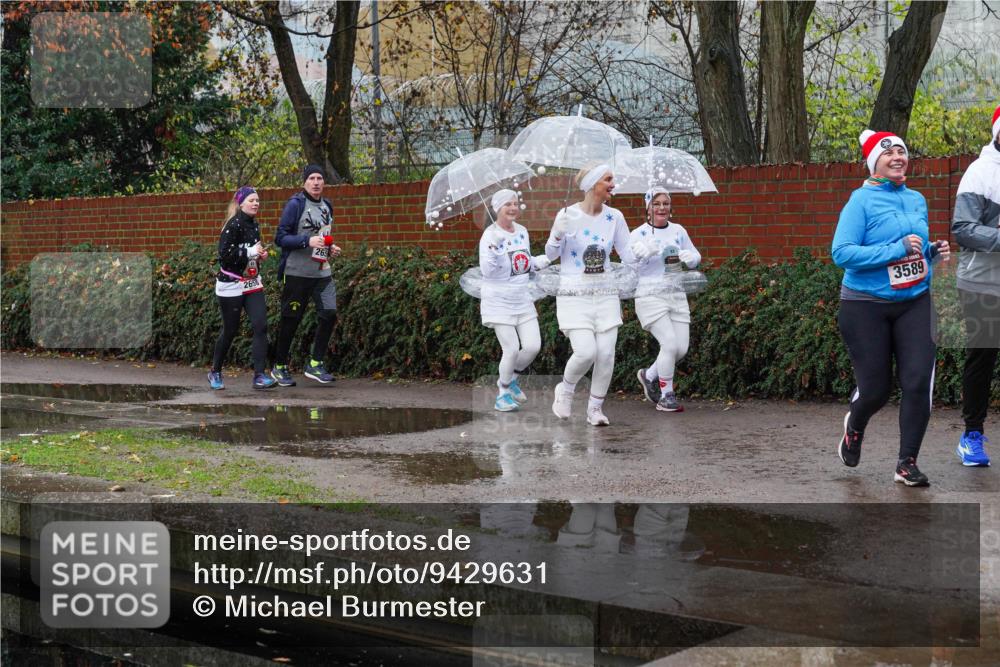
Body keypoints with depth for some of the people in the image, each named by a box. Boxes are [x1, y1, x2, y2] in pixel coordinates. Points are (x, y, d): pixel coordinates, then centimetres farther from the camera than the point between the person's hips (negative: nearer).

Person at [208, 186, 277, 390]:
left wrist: (260, 255, 5)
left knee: (260, 326, -9)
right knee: (230, 330, 5)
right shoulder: (233, 225, -14)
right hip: (231, 286, -6)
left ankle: (259, 375, -8)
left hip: (252, 284, 6)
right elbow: (224, 255, -22)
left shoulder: (254, 225, 9)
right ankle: (215, 372, 25)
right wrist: (251, 252, -20)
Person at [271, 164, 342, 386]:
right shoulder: (295, 204, -8)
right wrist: (307, 241, -23)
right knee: (291, 320, 2)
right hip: (297, 273, -6)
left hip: (322, 272, 6)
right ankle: (279, 367, 17)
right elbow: (280, 238, -13)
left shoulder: (326, 206, 14)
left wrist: (331, 248, 10)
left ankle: (315, 364, 5)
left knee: (329, 313, -7)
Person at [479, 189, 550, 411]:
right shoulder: (490, 235, -12)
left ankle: (510, 379, 25)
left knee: (533, 346, -2)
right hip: (499, 301, -6)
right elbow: (487, 270, -20)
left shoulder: (522, 232, 9)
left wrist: (539, 262, 1)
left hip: (522, 300, 6)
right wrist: (494, 246, -33)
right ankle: (503, 393, 12)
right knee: (512, 349, -10)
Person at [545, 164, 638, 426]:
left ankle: (595, 408, 16)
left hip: (604, 293, 4)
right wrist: (557, 235, -19)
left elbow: (628, 254, 4)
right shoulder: (568, 215, -8)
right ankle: (565, 390, 15)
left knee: (606, 353, -3)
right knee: (586, 352, -15)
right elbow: (551, 254, 1)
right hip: (574, 294, -3)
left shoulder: (614, 217, 1)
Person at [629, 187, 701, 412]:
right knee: (670, 344, -16)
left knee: (682, 348, 1)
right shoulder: (639, 234, -4)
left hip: (676, 296, 6)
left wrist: (690, 257, -4)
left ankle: (649, 375, 28)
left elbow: (695, 257, 20)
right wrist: (646, 252, -29)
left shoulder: (678, 231, 11)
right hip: (650, 297, -5)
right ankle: (666, 395, 1)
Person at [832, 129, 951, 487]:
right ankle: (855, 425, 38)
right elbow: (842, 253, -19)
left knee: (919, 383, -8)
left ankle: (907, 463, 4)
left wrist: (933, 252, 1)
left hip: (916, 302, 4)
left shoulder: (917, 200, 9)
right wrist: (896, 250, -23)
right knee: (875, 389, 3)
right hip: (866, 306, -4)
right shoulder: (862, 200, -9)